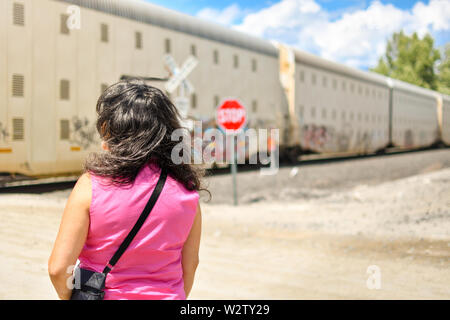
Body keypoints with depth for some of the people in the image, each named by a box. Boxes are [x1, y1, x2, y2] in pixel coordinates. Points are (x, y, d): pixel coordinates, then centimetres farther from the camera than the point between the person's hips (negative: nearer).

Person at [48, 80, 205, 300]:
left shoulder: (91, 185, -15)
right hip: (168, 295, 3)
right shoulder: (186, 188, -6)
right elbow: (189, 265, 3)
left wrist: (69, 297, 5)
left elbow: (58, 268, -14)